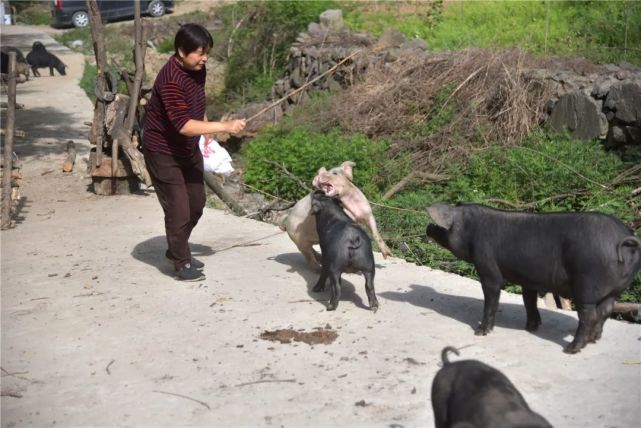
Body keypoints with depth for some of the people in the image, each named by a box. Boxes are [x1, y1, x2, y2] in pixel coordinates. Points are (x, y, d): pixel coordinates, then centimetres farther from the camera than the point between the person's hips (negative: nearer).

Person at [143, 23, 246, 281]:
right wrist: (224, 126, -38)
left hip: (189, 148, 9)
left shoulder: (198, 70, -3)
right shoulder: (171, 80, -30)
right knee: (178, 209, -5)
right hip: (163, 152, -9)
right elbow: (184, 125, -37)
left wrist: (207, 134, 4)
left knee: (196, 204, 16)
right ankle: (182, 263, 14)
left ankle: (175, 251, 35)